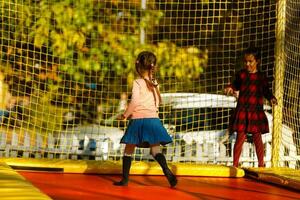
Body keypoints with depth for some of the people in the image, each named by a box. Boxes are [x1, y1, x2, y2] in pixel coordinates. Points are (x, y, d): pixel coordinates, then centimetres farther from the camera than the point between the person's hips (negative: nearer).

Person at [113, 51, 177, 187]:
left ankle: (125, 179, 8)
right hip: (153, 118, 4)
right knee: (155, 150, 1)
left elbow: (135, 101, -14)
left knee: (129, 150, 8)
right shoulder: (154, 83, 9)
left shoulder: (137, 82, -6)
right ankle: (167, 172, -22)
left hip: (138, 119, -4)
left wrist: (125, 115, -5)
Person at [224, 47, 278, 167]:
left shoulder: (261, 77, 4)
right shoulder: (241, 74, 5)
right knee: (240, 137, -1)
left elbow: (266, 91, 10)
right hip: (242, 111, 0)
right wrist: (231, 88, -1)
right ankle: (235, 164, 4)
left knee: (257, 137, 5)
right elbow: (236, 85, 20)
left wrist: (272, 99, -8)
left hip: (256, 111, 0)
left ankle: (261, 164, 14)